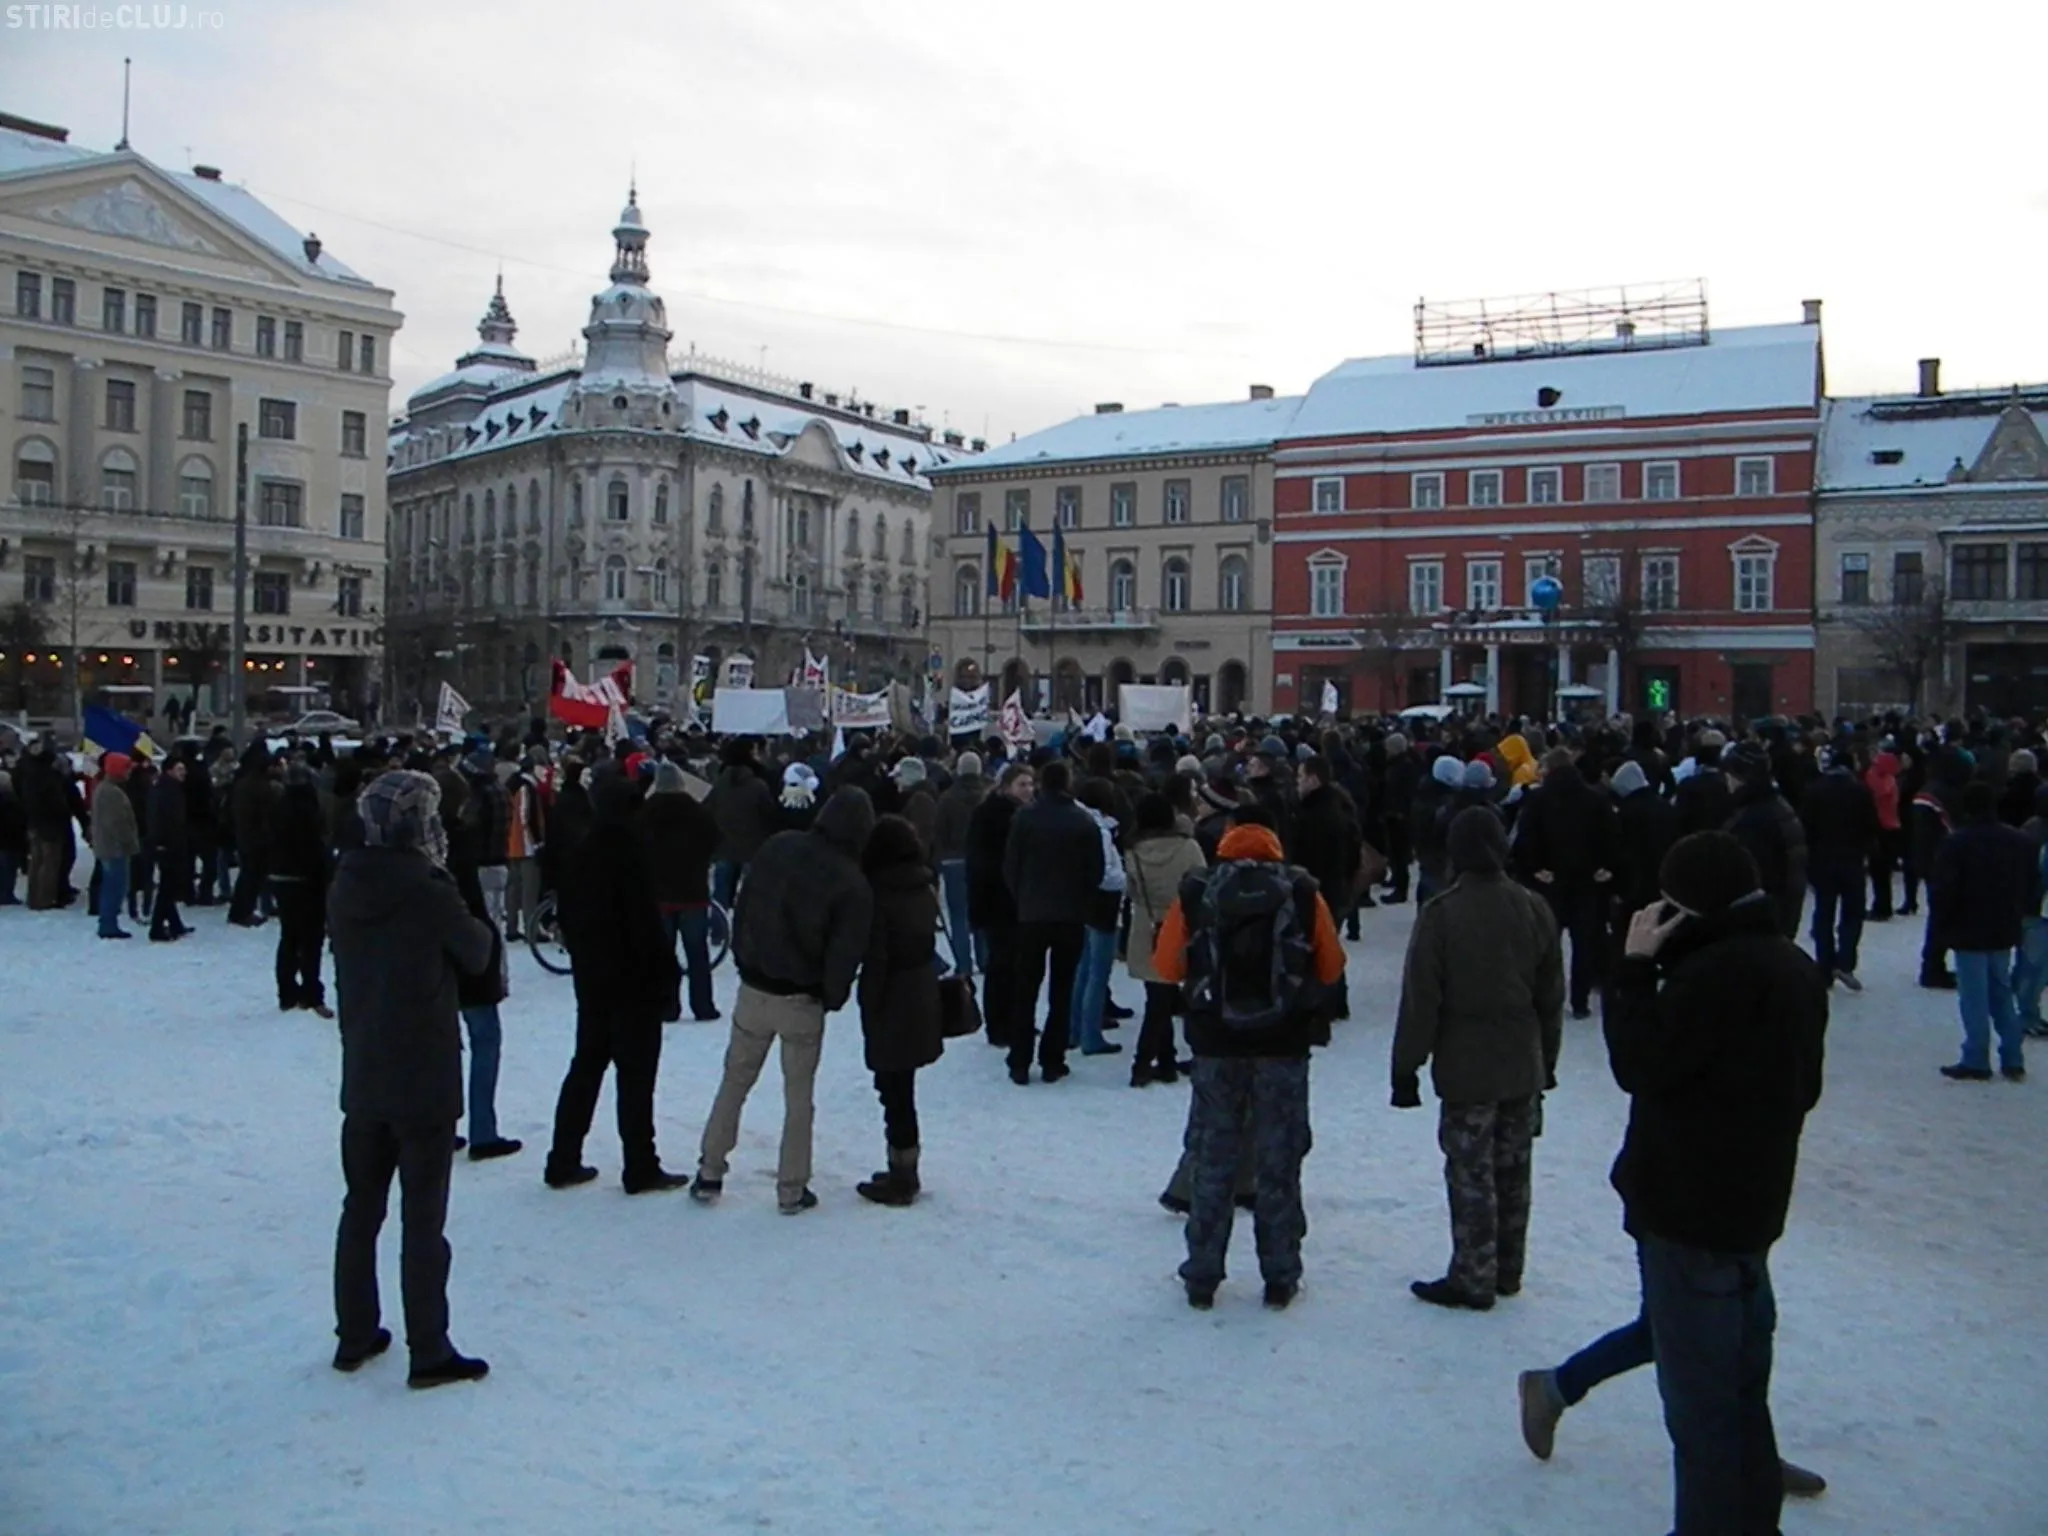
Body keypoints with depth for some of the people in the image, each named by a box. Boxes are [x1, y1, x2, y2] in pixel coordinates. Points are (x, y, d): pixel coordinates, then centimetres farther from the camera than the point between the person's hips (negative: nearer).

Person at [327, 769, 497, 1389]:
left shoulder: (344, 889, 0)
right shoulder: (429, 893, -19)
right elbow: (477, 953, -6)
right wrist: (471, 924, 13)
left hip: (362, 1076, 6)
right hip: (425, 1079, -6)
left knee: (361, 1208, 17)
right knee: (423, 1218, 2)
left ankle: (355, 1336, 28)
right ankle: (429, 1353, 9)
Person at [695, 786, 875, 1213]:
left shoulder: (776, 848, -4)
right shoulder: (853, 884, -17)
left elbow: (743, 908, 3)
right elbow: (846, 953, -15)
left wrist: (743, 962, 13)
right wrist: (833, 998, 3)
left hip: (754, 989, 3)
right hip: (803, 1000, -3)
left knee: (734, 1082, 17)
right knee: (798, 1095, 10)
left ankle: (709, 1173, 23)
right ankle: (791, 1190, 15)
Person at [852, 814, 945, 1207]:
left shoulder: (880, 894, -17)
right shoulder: (925, 889, 6)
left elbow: (875, 957, -16)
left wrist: (870, 1006, -9)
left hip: (892, 1003, -8)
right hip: (921, 999, 8)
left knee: (894, 1091, 1)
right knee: (900, 1089, 18)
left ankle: (902, 1179, 9)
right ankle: (903, 1172, 27)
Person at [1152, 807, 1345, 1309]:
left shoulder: (1195, 892, -4)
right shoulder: (1303, 892, -4)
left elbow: (1166, 966, 1)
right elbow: (1330, 968, 1)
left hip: (1216, 1045, 0)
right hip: (1284, 1045, 0)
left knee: (1211, 1161, 11)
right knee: (1279, 1162, 11)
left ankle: (1202, 1278, 17)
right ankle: (1280, 1278, 17)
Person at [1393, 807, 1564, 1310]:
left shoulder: (1441, 914, -15)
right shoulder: (1535, 909, 1)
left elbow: (1420, 1000, -13)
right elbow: (1552, 995, 9)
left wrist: (1406, 1066, -5)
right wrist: (1547, 1057, 20)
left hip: (1466, 1070, -5)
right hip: (1523, 1066, 5)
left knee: (1472, 1175, 2)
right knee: (1513, 1171, 15)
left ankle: (1473, 1280, 9)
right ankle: (1507, 1272, 27)